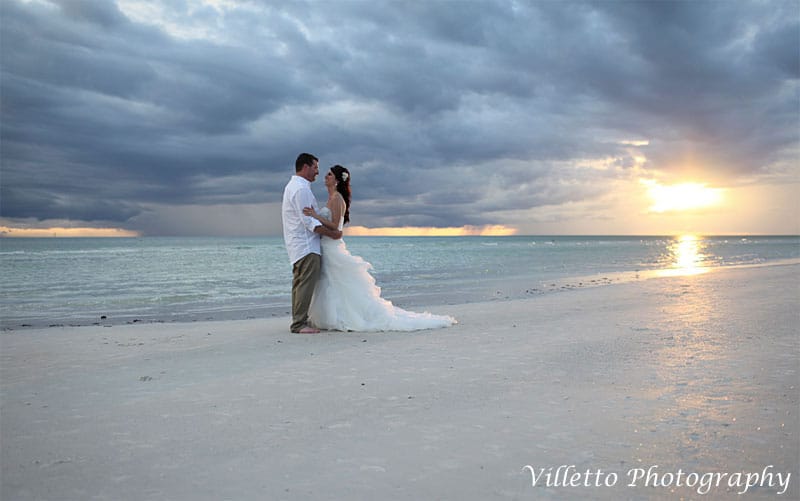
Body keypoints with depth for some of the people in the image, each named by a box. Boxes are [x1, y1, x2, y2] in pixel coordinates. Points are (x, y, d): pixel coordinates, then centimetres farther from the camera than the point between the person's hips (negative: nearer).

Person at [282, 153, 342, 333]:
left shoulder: (293, 186, 20)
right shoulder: (301, 188, -15)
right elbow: (308, 221, -19)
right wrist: (331, 233, -13)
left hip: (298, 244, 11)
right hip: (306, 245, -11)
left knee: (300, 284, 12)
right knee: (306, 284, -11)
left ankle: (298, 322, 16)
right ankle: (299, 324, -10)